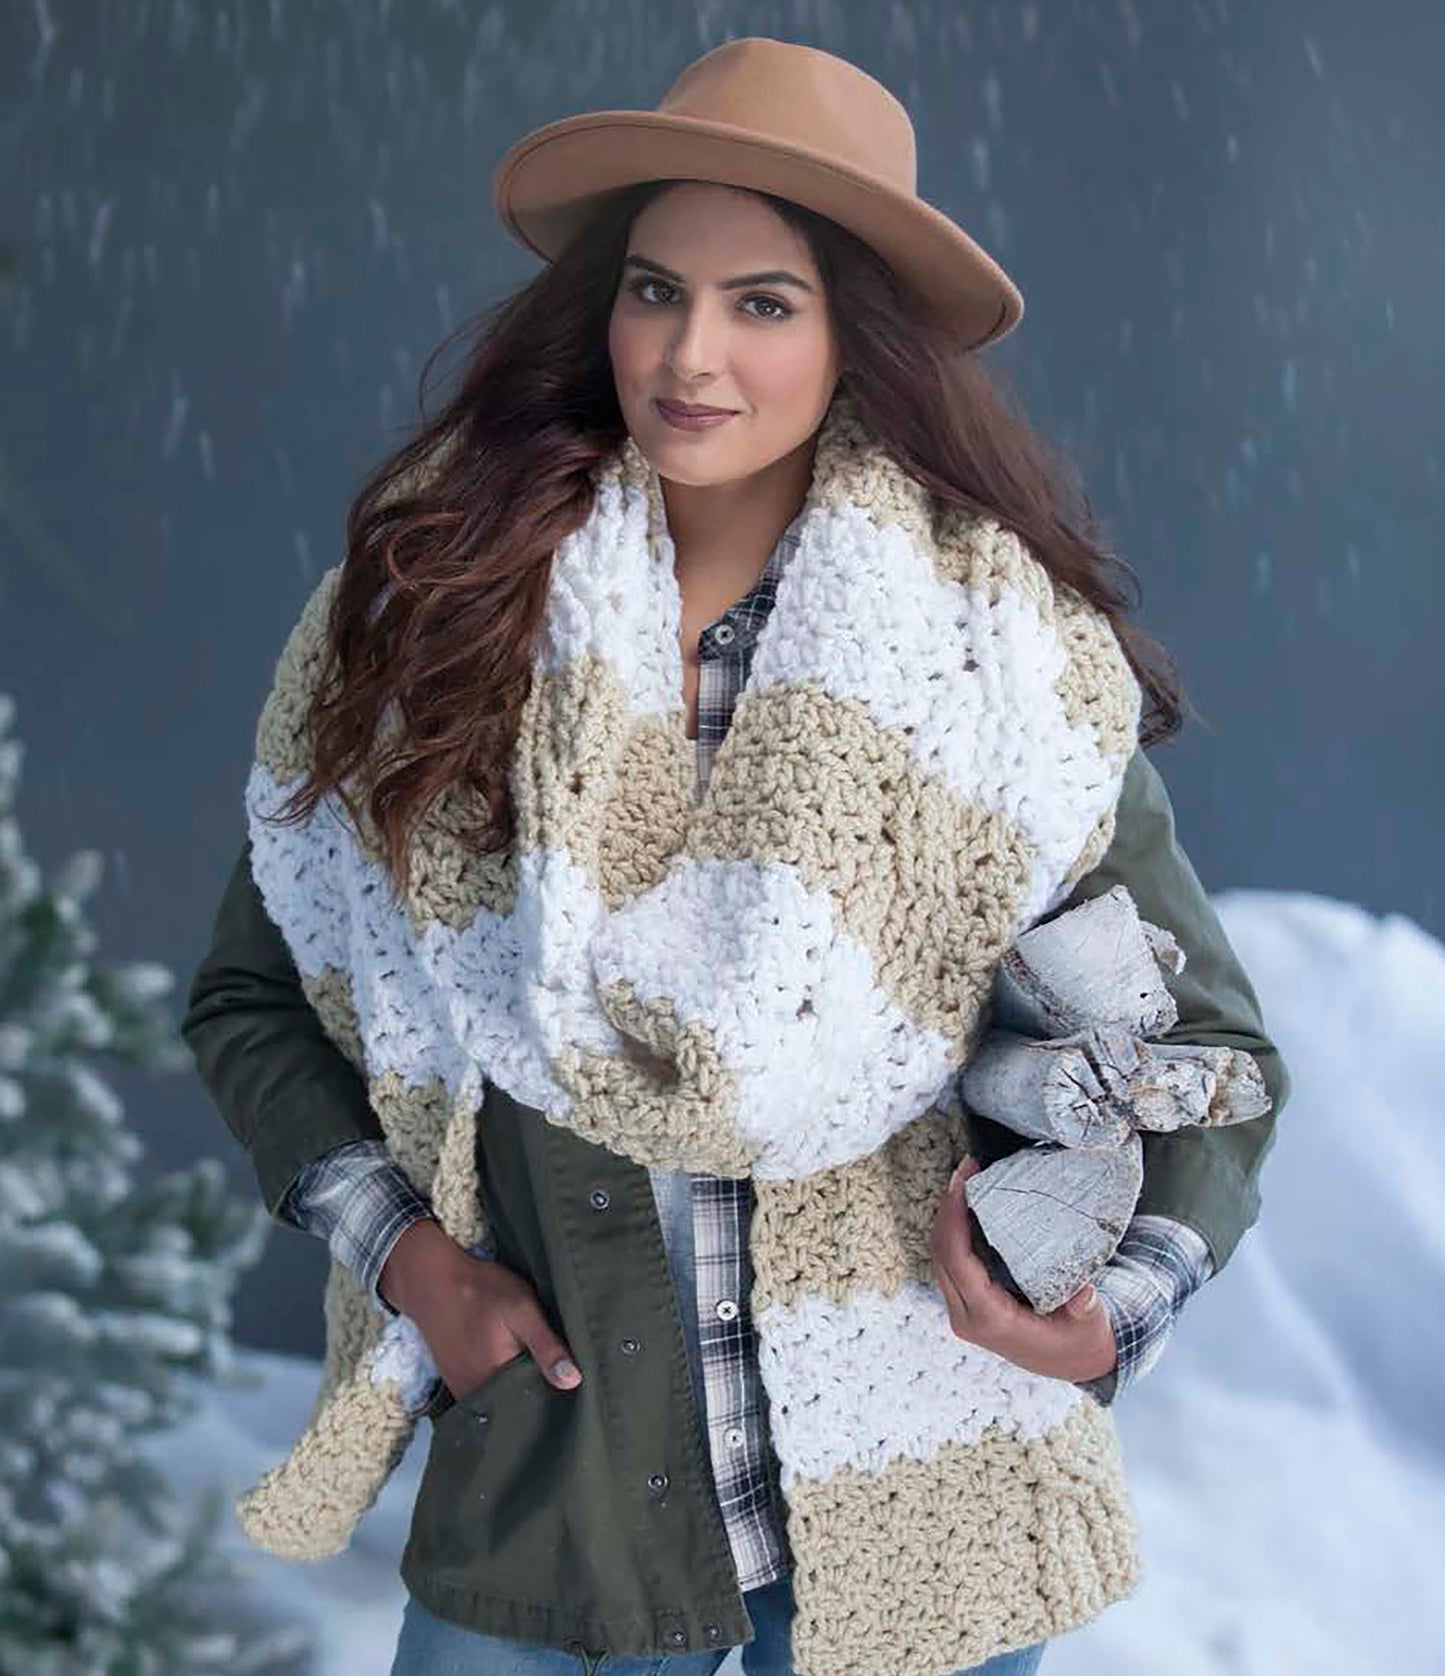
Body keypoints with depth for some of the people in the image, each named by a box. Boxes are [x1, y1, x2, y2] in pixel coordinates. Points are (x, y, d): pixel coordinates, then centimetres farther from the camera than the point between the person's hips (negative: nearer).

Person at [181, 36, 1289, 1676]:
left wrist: (1119, 1301, -15)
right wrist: (403, 1248, -5)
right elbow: (248, 997, 6)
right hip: (541, 1487, 1)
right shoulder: (434, 611, -5)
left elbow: (1208, 1047, 1)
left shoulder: (1008, 665, -8)